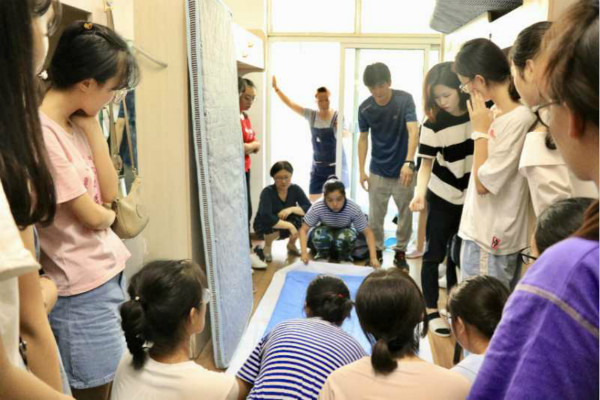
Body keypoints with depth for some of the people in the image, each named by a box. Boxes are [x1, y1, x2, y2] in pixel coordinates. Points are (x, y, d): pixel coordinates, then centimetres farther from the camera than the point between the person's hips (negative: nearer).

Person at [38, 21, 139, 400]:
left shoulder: (77, 123, 5)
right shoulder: (40, 132, -21)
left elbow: (110, 193, 0)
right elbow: (92, 216, -17)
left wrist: (91, 125, -4)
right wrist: (110, 213, 6)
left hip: (110, 272, 8)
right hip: (84, 288, -8)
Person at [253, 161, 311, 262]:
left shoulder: (296, 189, -12)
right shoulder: (267, 192, -25)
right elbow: (266, 217, -37)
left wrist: (292, 209, -33)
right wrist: (290, 226, -38)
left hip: (285, 225, 4)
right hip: (264, 226, -4)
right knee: (272, 226, -38)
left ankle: (291, 245, 5)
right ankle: (267, 247, -3)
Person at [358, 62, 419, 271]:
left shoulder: (405, 99, -15)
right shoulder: (365, 108, -7)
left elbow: (413, 131, -25)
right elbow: (363, 139, 3)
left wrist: (408, 162, -39)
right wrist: (361, 170, -3)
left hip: (402, 170, -1)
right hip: (377, 171, 2)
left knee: (406, 215, 10)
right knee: (375, 217, 7)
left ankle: (400, 251, 28)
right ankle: (377, 251, 27)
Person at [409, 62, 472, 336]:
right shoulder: (433, 124, -14)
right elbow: (426, 163, -14)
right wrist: (419, 193, -28)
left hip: (472, 196, 3)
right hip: (442, 197, -3)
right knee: (434, 255, 2)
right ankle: (432, 312, 15)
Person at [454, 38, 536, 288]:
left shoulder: (518, 119, -21)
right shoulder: (497, 114, 7)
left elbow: (483, 183, -18)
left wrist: (480, 130, -13)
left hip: (490, 241, -9)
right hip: (481, 232, 9)